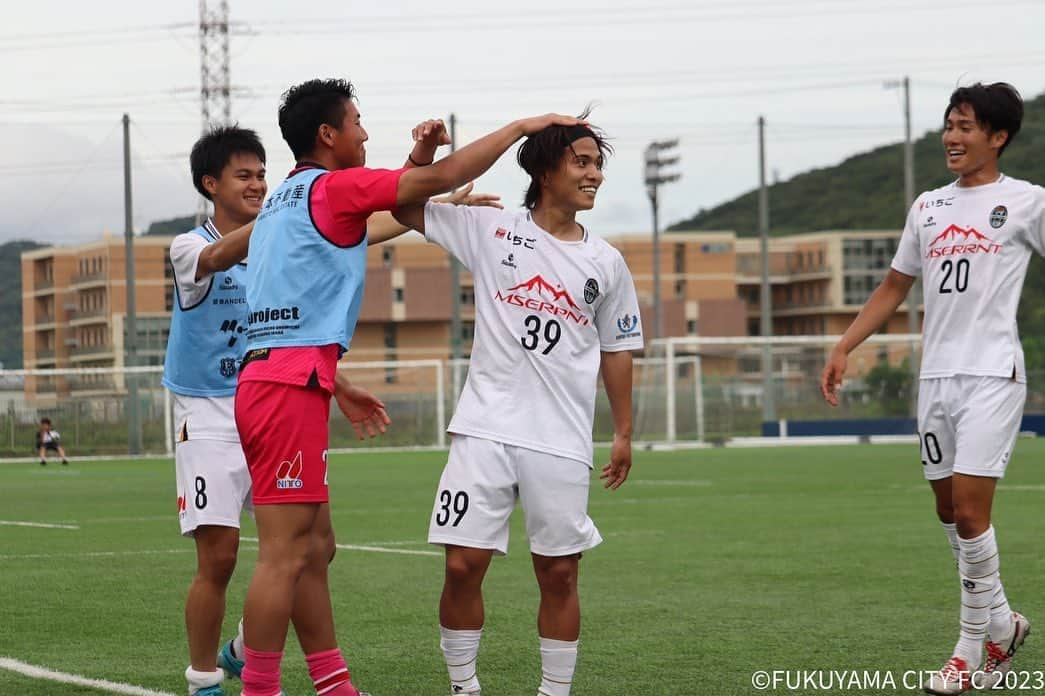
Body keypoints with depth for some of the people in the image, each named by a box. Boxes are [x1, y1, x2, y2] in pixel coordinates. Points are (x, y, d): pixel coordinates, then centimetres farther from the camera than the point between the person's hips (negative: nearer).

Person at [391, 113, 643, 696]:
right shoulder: (491, 230, 4)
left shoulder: (606, 262, 9)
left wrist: (624, 434, 15)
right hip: (486, 429, -1)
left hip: (563, 442, 1)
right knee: (464, 565, -5)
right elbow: (407, 209, 9)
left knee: (559, 573, 3)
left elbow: (616, 351, 16)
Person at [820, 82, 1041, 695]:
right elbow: (894, 288, 22)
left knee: (969, 509, -13)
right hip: (935, 375, 6)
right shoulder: (927, 207, 15)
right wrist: (843, 349, 14)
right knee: (950, 510, 9)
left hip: (993, 374, -6)